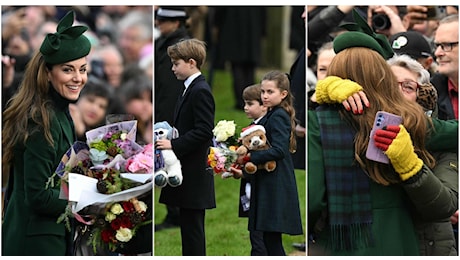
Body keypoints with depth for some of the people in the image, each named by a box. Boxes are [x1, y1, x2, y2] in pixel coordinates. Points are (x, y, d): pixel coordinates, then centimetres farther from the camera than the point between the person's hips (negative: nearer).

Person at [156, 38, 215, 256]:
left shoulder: (200, 91, -14)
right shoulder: (191, 90, 16)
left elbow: (204, 131, -22)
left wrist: (174, 145, -21)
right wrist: (169, 139, 8)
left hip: (194, 175, -10)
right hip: (187, 173, 10)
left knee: (192, 228, -7)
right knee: (188, 229, 13)